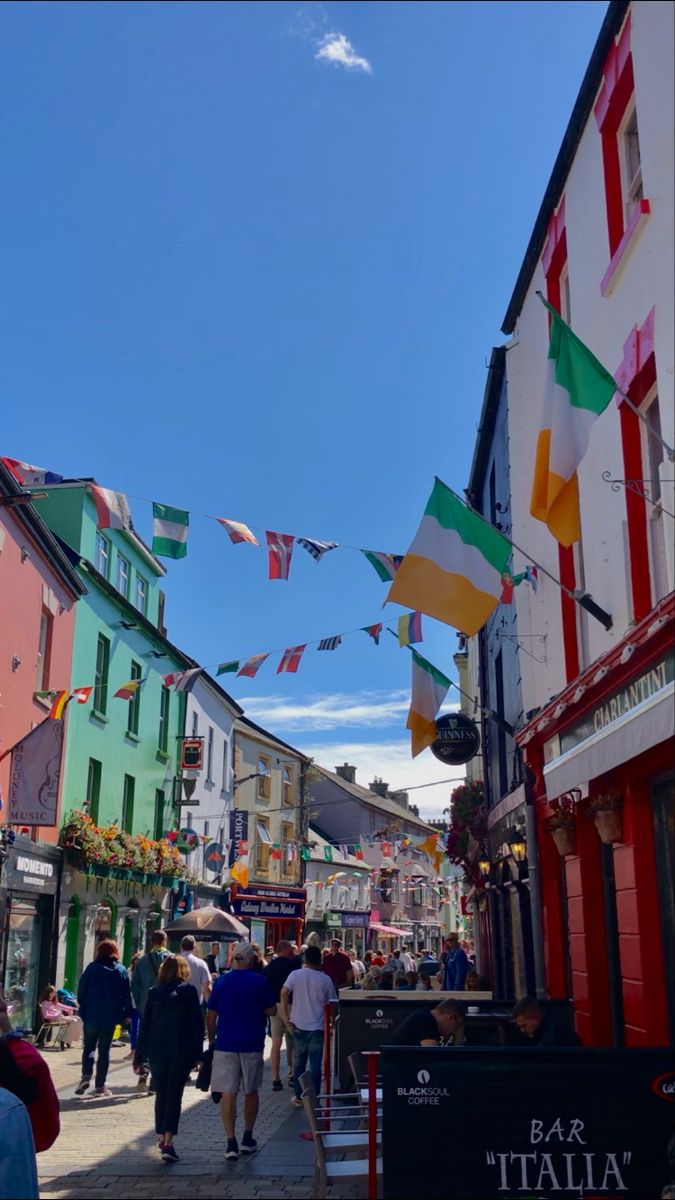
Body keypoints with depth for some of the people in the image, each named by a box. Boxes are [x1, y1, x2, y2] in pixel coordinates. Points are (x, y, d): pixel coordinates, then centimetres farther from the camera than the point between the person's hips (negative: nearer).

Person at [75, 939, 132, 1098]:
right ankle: (100, 1085, 8)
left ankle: (86, 1076, -8)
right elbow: (126, 995, -2)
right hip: (110, 1018, 1)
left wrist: (83, 1009, 9)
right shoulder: (121, 971, -1)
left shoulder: (92, 968, -4)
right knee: (104, 1050, 8)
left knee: (88, 1047, 12)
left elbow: (81, 991, -3)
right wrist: (127, 1014, 5)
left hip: (91, 1015, -1)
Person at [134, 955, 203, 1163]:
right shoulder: (188, 991, -3)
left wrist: (139, 1057, 10)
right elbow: (197, 1024, -5)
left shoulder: (154, 993, 4)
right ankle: (168, 1142, -12)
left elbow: (145, 1025, 5)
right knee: (174, 1095, -2)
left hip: (157, 1051, 3)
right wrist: (198, 1054, -1)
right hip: (182, 1051, -3)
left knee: (161, 1095, 15)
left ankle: (161, 1138, 23)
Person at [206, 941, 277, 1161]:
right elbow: (272, 1011, 1)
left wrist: (211, 1039, 15)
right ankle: (248, 1139, 23)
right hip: (252, 1044, 0)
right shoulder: (261, 982, -5)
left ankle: (231, 1143, -4)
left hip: (225, 1044, 0)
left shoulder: (221, 982, 0)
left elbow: (210, 1016, 3)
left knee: (228, 1093, 2)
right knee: (251, 1091, 15)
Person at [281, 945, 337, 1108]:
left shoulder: (295, 975, -4)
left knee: (299, 1063, 13)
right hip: (318, 1027, -1)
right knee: (315, 1065, 5)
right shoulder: (325, 979, -3)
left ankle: (299, 1097, 18)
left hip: (299, 1025, 1)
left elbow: (284, 993, -14)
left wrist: (286, 1016, -7)